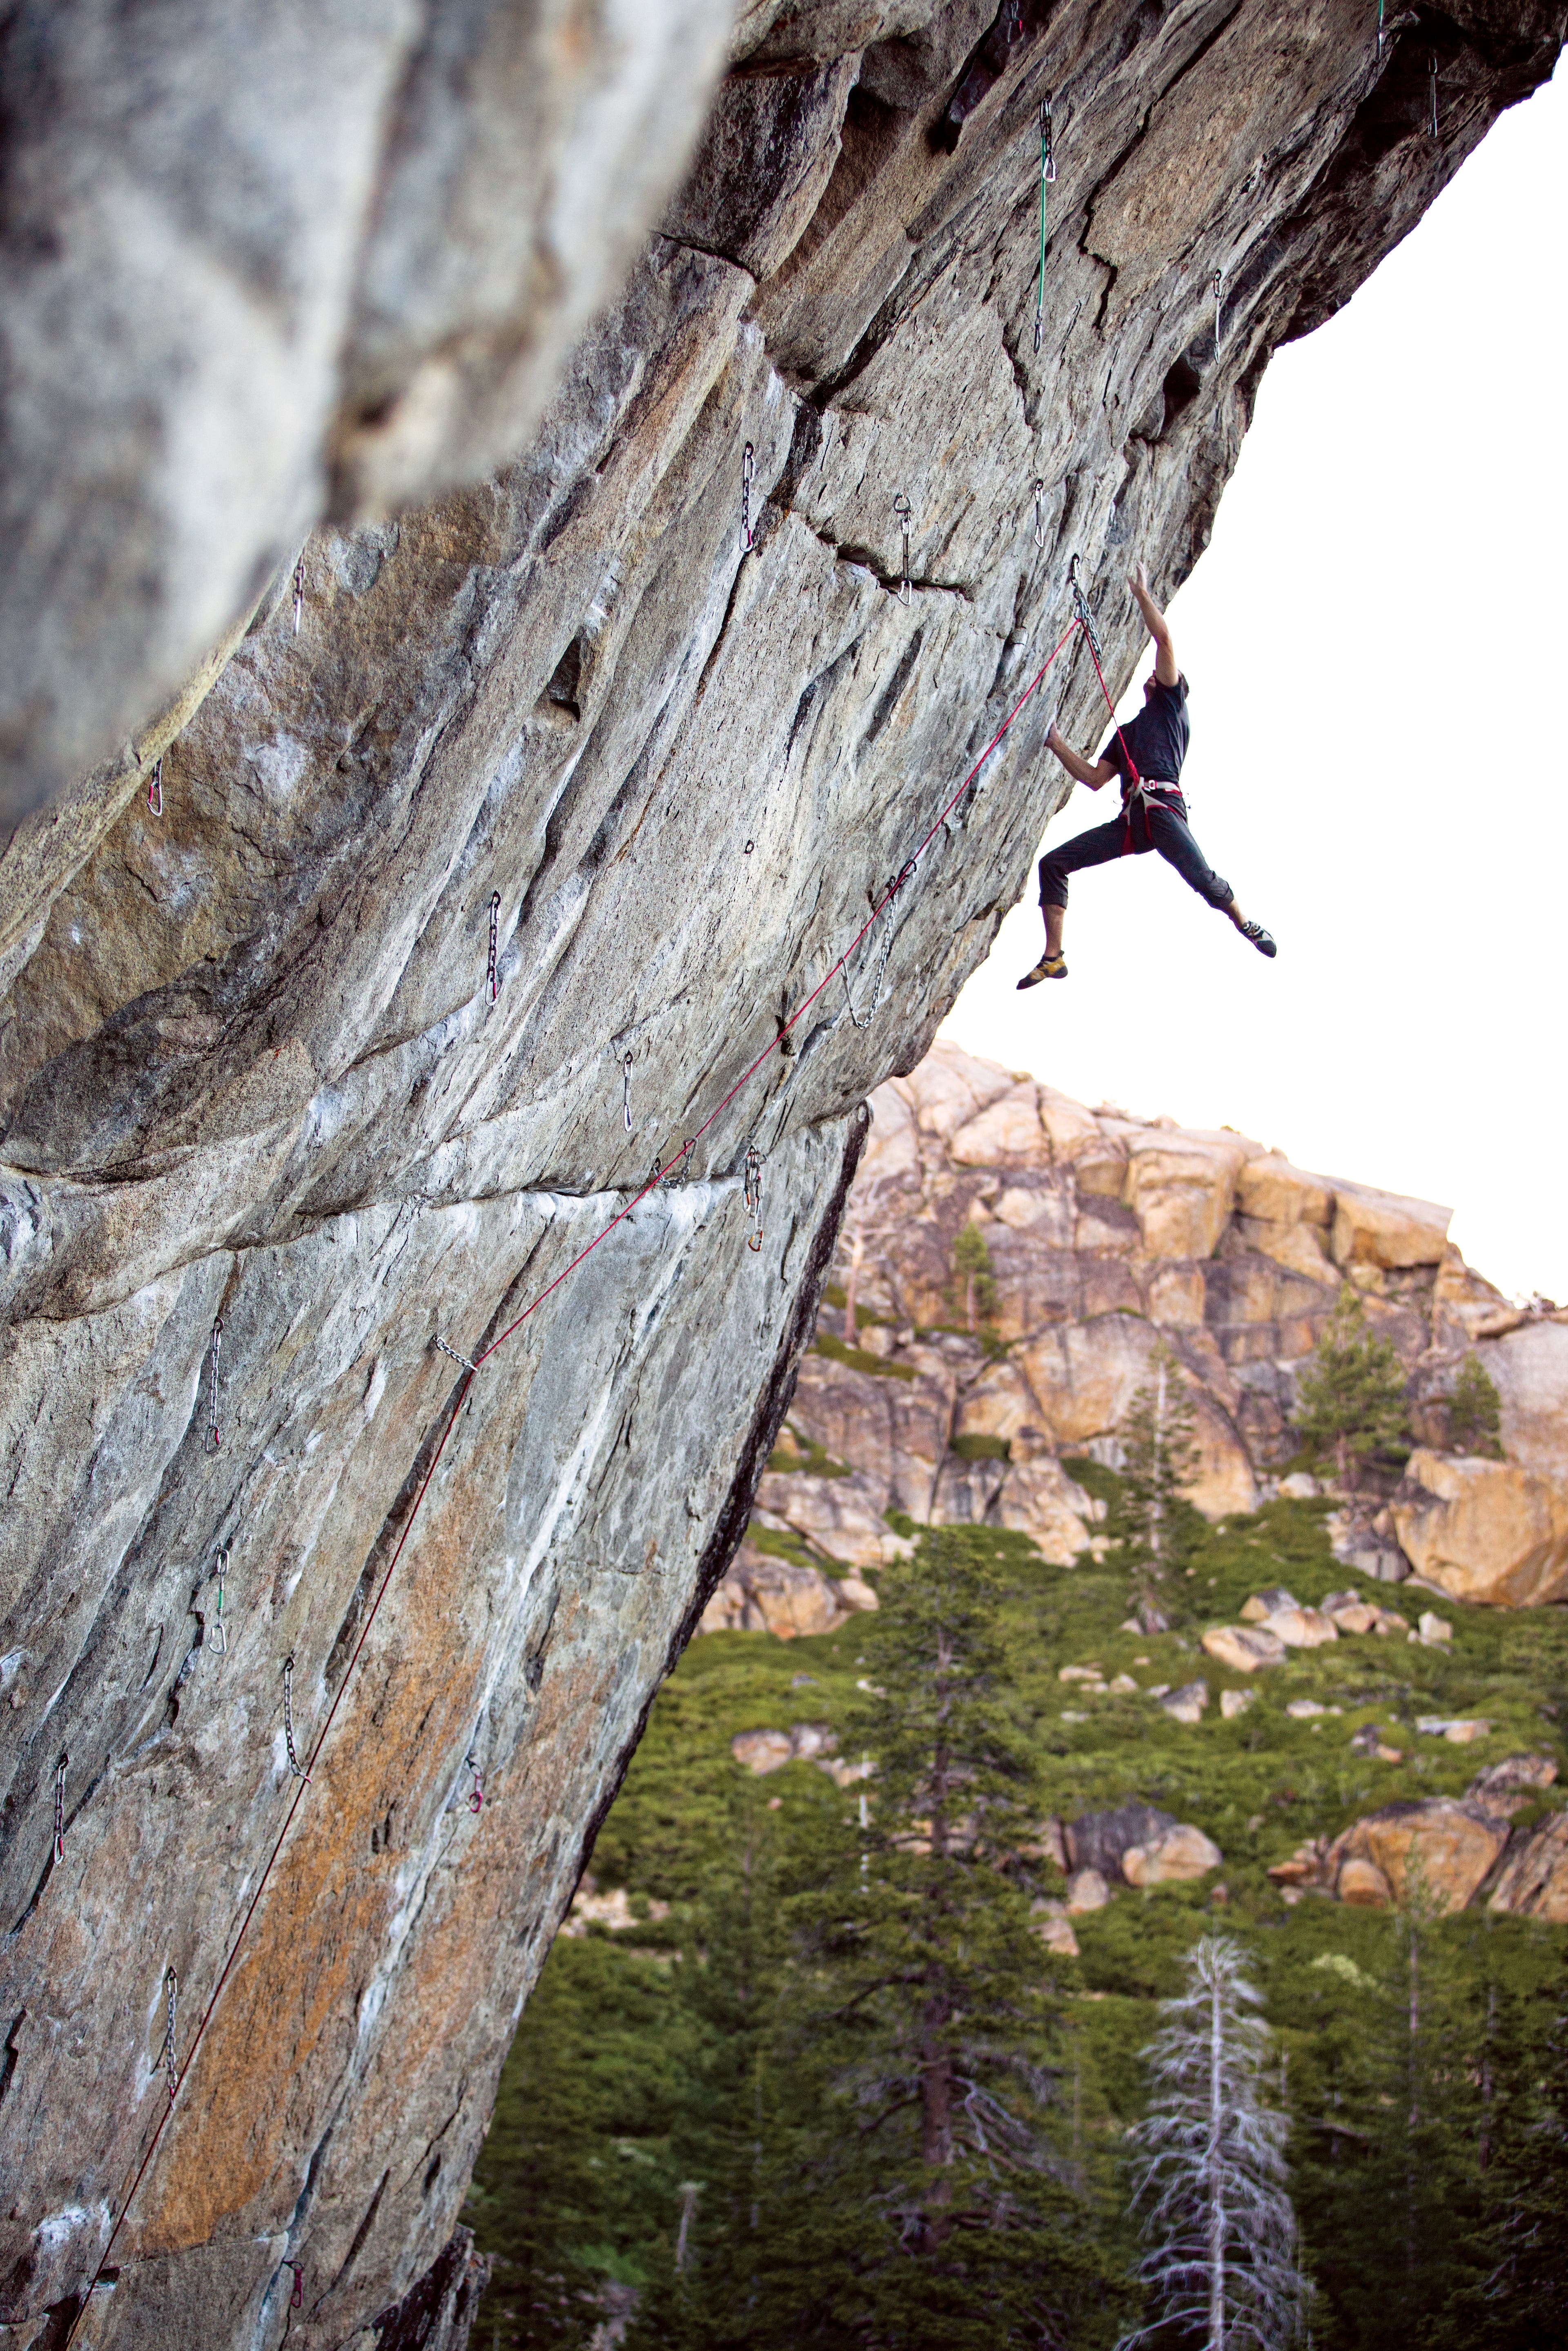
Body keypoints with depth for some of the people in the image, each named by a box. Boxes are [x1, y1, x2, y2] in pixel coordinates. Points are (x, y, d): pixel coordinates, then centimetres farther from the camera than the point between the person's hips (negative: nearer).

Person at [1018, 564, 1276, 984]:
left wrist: (1142, 594, 16)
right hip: (1130, 820, 7)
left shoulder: (1170, 704, 18)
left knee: (1203, 879, -25)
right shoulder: (1125, 732, 34)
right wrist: (1058, 746, 21)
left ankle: (1244, 922, 6)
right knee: (1053, 864, -5)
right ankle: (1053, 958, -9)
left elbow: (1164, 636, 8)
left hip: (1163, 807, -7)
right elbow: (1094, 779, 26)